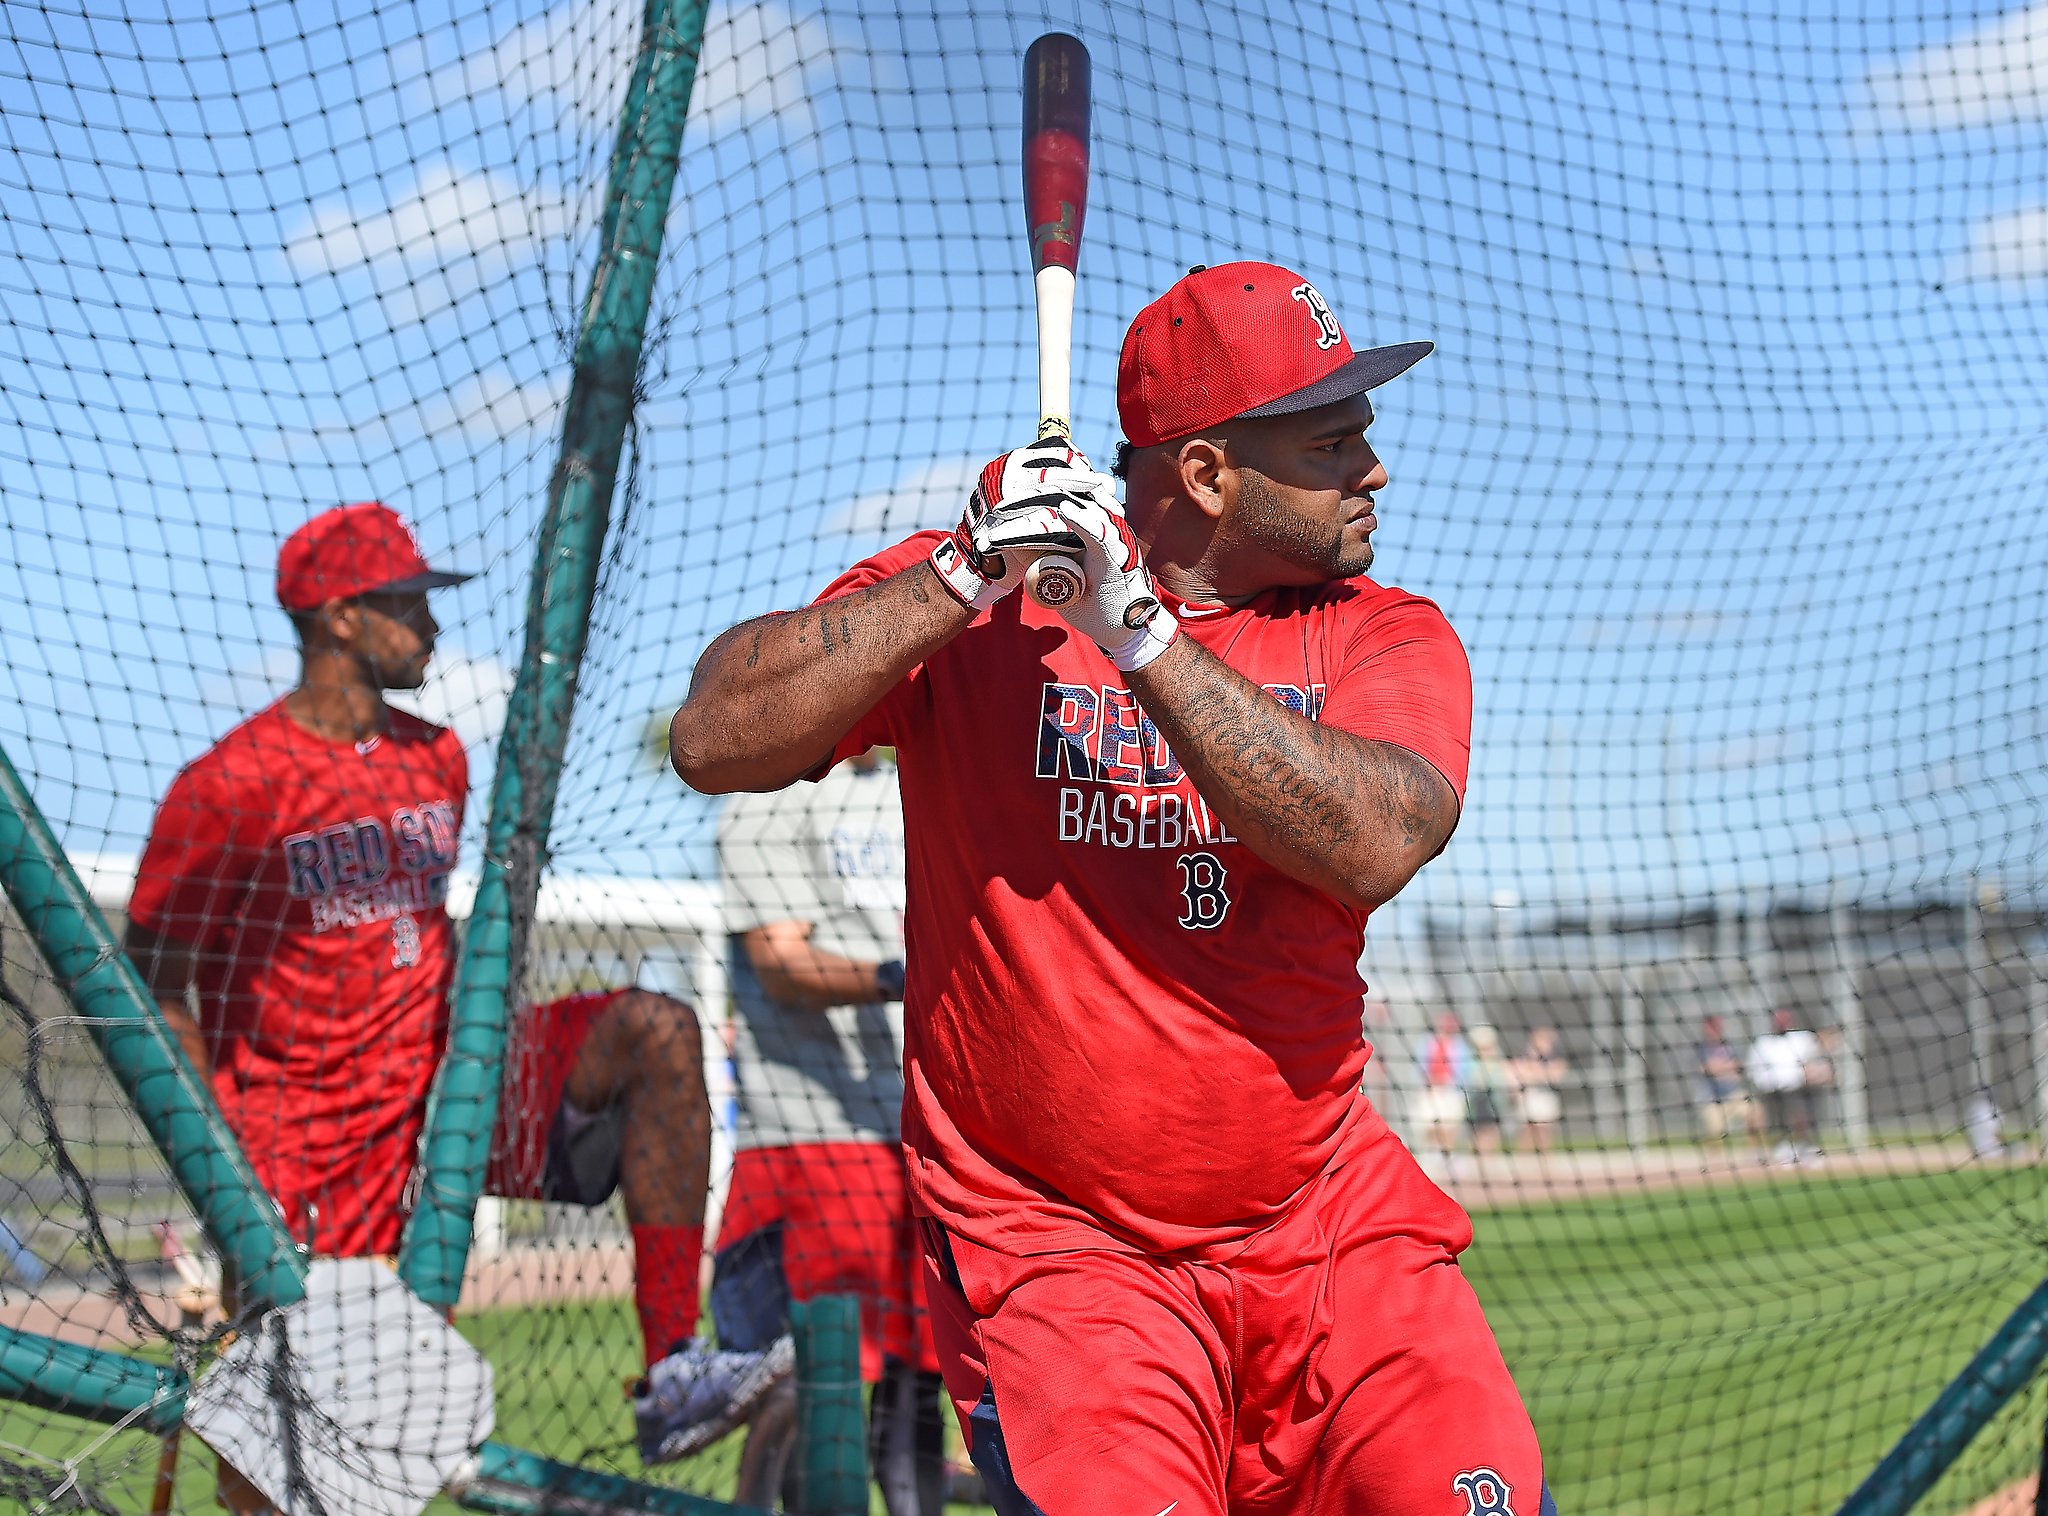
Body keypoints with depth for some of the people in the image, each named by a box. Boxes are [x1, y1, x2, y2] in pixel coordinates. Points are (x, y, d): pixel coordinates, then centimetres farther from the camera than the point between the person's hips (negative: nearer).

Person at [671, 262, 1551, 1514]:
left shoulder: (1386, 637, 3)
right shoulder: (969, 603, -1)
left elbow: (1375, 843, -18)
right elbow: (715, 743, -12)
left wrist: (1136, 626, -23)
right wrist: (966, 580, -20)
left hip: (1333, 1224, 3)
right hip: (1052, 1253, -3)